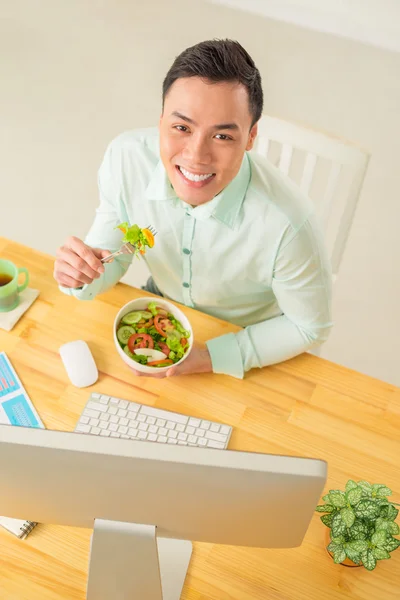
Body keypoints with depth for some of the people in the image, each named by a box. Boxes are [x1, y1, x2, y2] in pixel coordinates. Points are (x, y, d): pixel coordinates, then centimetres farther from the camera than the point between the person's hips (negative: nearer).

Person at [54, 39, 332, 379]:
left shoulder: (287, 225, -36)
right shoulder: (125, 158, -24)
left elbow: (309, 328, -18)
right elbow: (111, 252, -8)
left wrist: (213, 357, -24)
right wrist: (83, 273, -30)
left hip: (246, 341, -2)